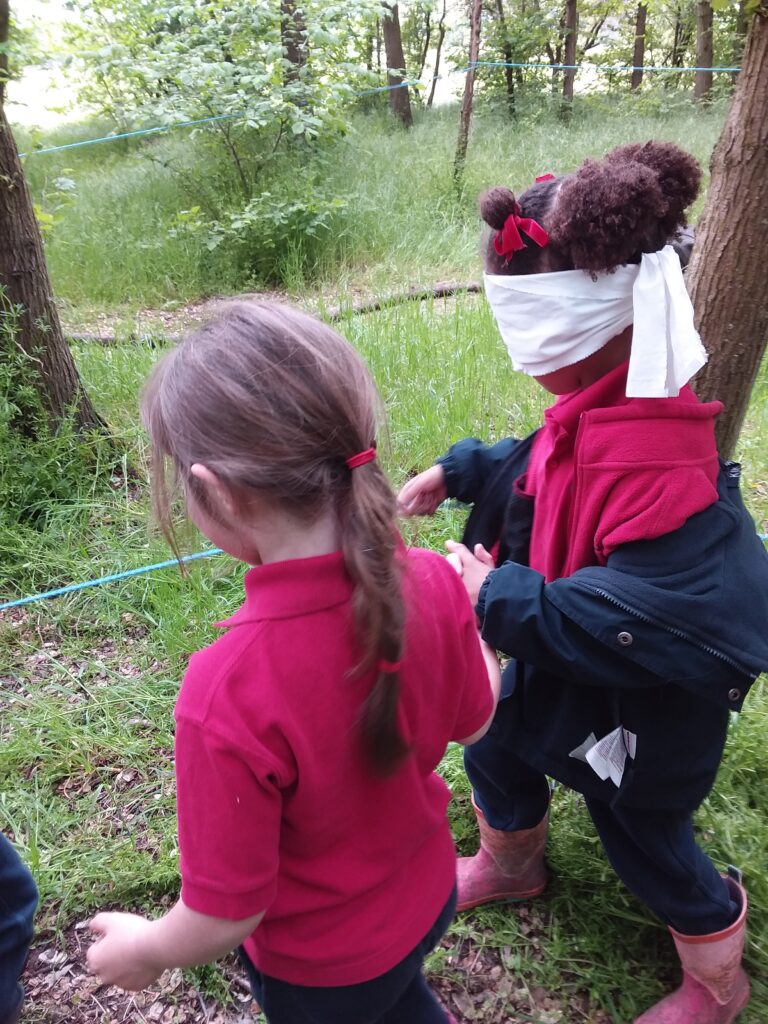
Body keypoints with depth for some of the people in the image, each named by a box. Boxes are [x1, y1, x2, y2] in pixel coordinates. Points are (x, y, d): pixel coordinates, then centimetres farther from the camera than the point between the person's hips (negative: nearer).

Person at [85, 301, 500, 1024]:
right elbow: (473, 721, -6)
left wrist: (145, 950, -5)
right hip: (428, 896, 4)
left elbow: (226, 915, -26)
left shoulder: (227, 694, -41)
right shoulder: (432, 583, -26)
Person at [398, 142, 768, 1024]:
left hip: (641, 709, -8)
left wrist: (506, 602, -36)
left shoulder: (652, 463, -41)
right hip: (566, 661, 9)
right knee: (497, 753, 28)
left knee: (641, 834, 17)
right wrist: (460, 471, 4)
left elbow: (655, 618, -44)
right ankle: (511, 866, 62)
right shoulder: (603, 405, -11)